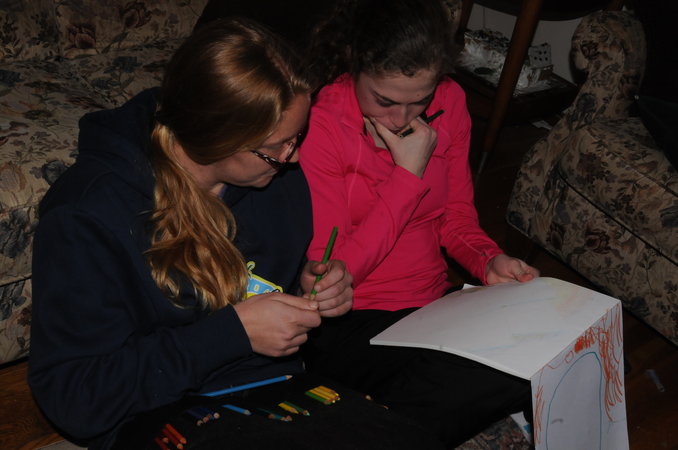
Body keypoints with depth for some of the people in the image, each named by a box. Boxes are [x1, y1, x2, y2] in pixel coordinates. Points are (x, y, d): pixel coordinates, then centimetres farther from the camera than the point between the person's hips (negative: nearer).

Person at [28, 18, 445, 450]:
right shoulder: (86, 216, -17)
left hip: (283, 383, 6)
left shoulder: (278, 173, 3)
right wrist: (233, 331, -21)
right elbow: (71, 397, -16)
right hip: (163, 415, -6)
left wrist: (309, 286, -2)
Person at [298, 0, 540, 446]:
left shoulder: (449, 102, 1)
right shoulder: (317, 126, -16)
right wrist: (408, 176, -19)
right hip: (350, 325, -7)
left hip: (436, 303, 7)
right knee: (493, 383, -30)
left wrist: (489, 260, -8)